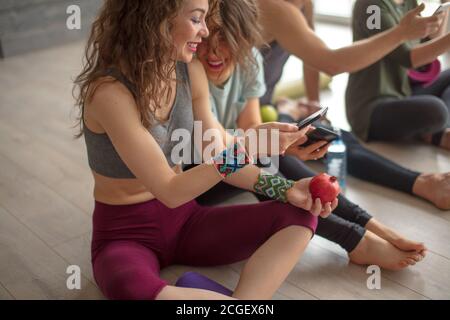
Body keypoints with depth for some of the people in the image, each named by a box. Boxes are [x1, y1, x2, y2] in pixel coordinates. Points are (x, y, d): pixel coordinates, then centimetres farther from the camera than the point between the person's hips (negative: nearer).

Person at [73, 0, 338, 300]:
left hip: (184, 218, 6)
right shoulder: (109, 91, -24)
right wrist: (248, 148, -30)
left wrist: (285, 189, -11)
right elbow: (170, 191, -24)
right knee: (134, 292, -42)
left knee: (299, 215, -11)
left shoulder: (189, 70, -3)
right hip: (125, 233, -6)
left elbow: (218, 155, 2)